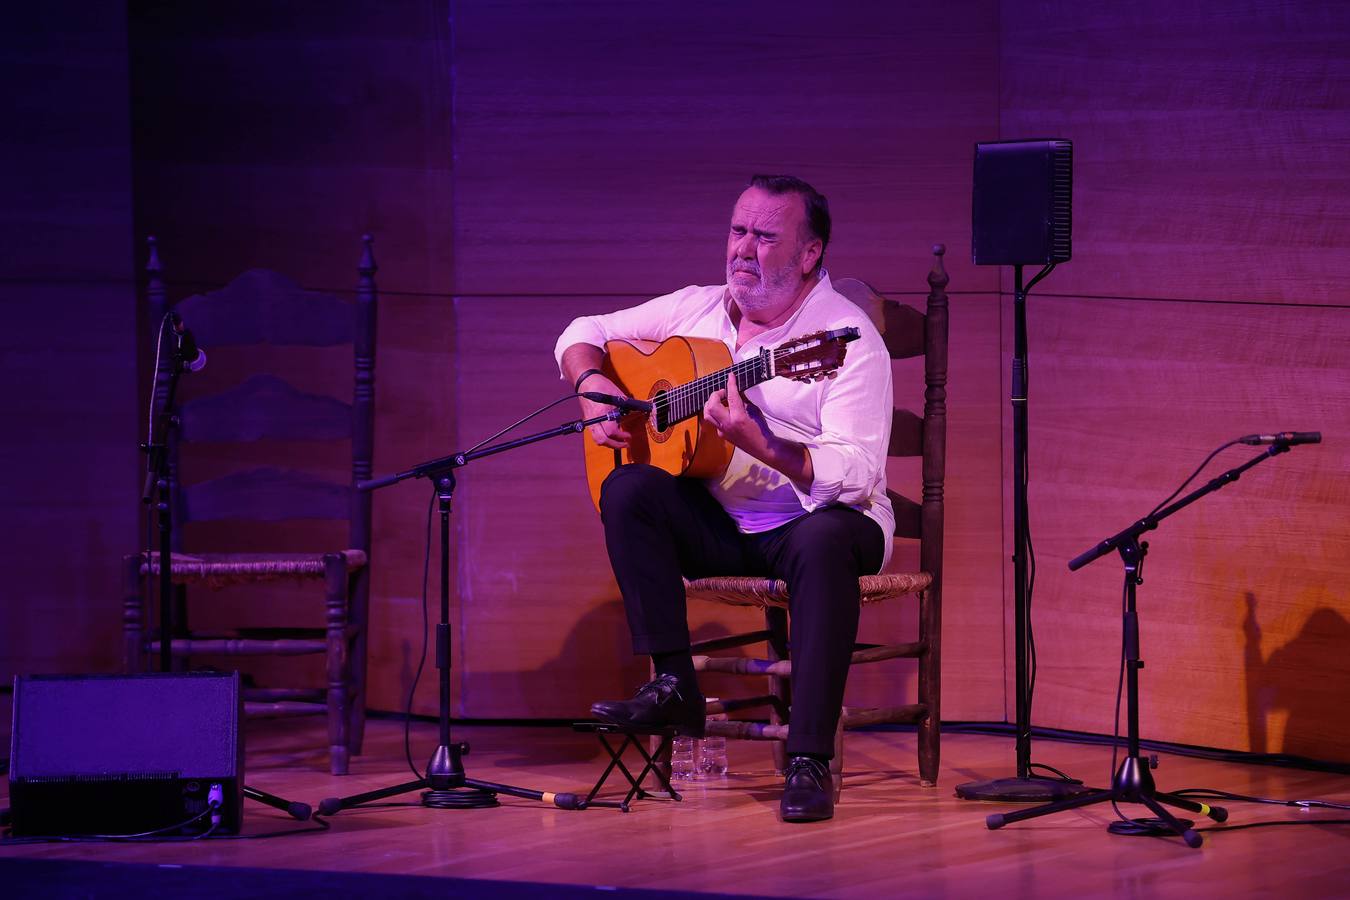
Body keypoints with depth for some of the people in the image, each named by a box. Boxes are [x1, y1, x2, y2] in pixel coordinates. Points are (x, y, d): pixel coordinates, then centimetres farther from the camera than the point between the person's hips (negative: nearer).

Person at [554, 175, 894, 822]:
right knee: (629, 489, -22)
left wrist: (757, 443, -38)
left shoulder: (849, 339, -13)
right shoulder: (698, 311, 6)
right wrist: (593, 386, -6)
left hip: (815, 519, -5)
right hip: (721, 525, 5)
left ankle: (809, 761, -37)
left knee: (825, 540, -39)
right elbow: (584, 334, 17)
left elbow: (855, 475, -25)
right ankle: (674, 686, -19)